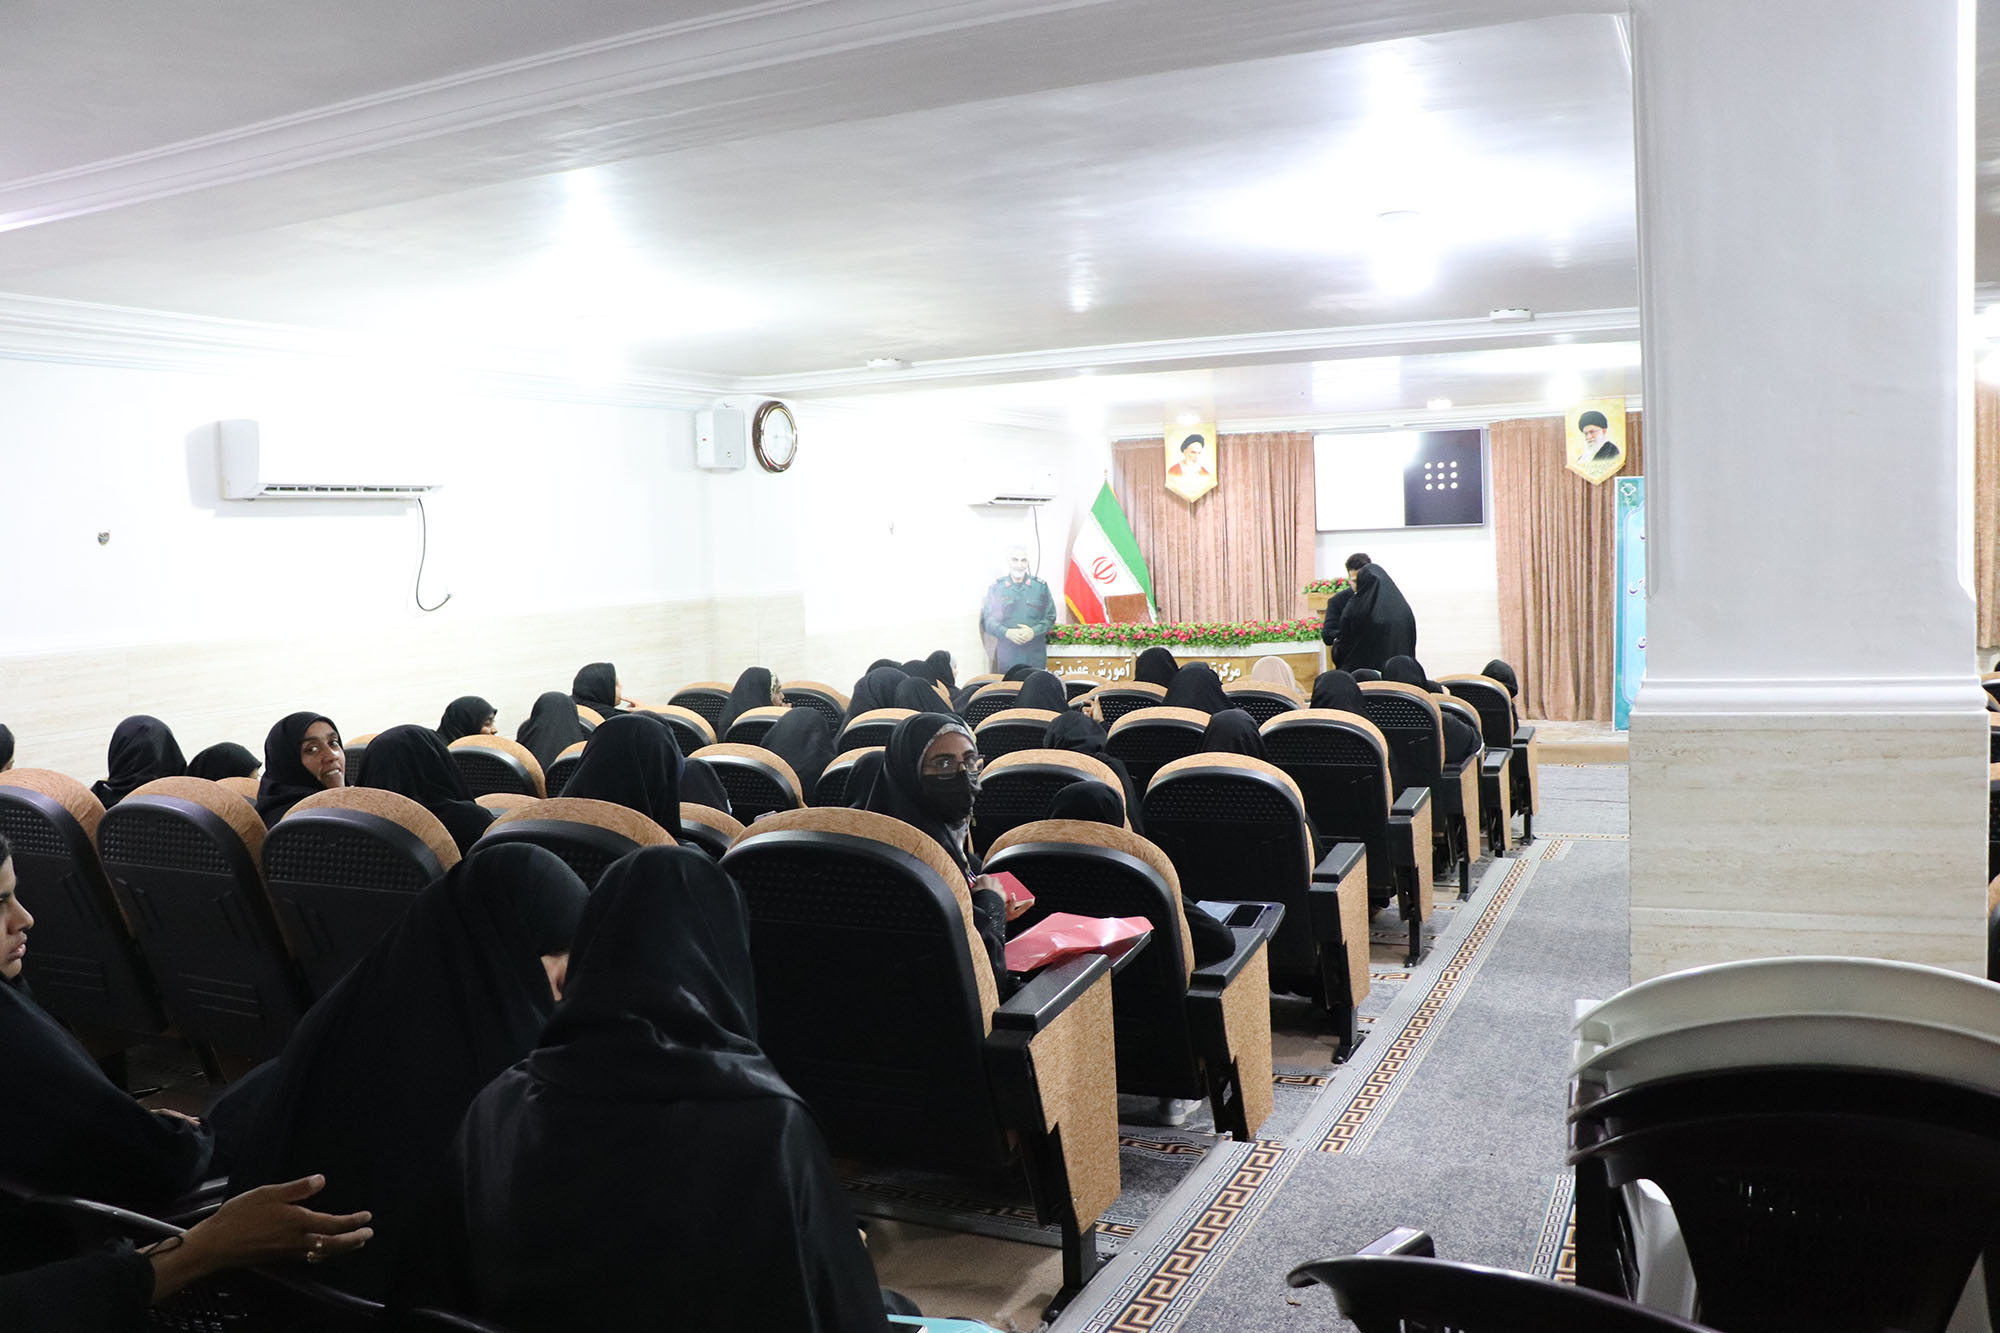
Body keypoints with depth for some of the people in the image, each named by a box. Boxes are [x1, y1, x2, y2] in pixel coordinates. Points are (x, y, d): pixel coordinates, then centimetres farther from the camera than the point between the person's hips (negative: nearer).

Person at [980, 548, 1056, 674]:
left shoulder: (1041, 586, 6)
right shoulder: (996, 587, 6)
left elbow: (1050, 617, 7)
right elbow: (986, 620, 4)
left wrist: (1034, 631, -11)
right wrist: (1006, 632, -12)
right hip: (1007, 655, 0)